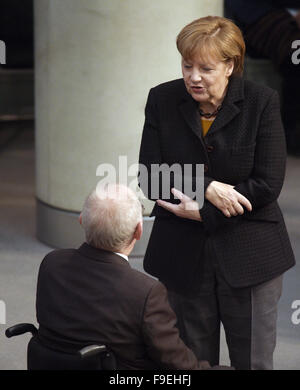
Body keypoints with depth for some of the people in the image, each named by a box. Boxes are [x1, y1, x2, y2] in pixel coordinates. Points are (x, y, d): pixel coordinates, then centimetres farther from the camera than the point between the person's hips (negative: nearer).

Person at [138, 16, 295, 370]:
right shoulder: (162, 100, -1)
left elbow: (268, 184, -12)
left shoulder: (262, 102, -7)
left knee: (253, 360, 5)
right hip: (183, 254, 2)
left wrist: (202, 212, -15)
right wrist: (207, 188, -18)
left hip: (249, 255, -2)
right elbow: (149, 177, -5)